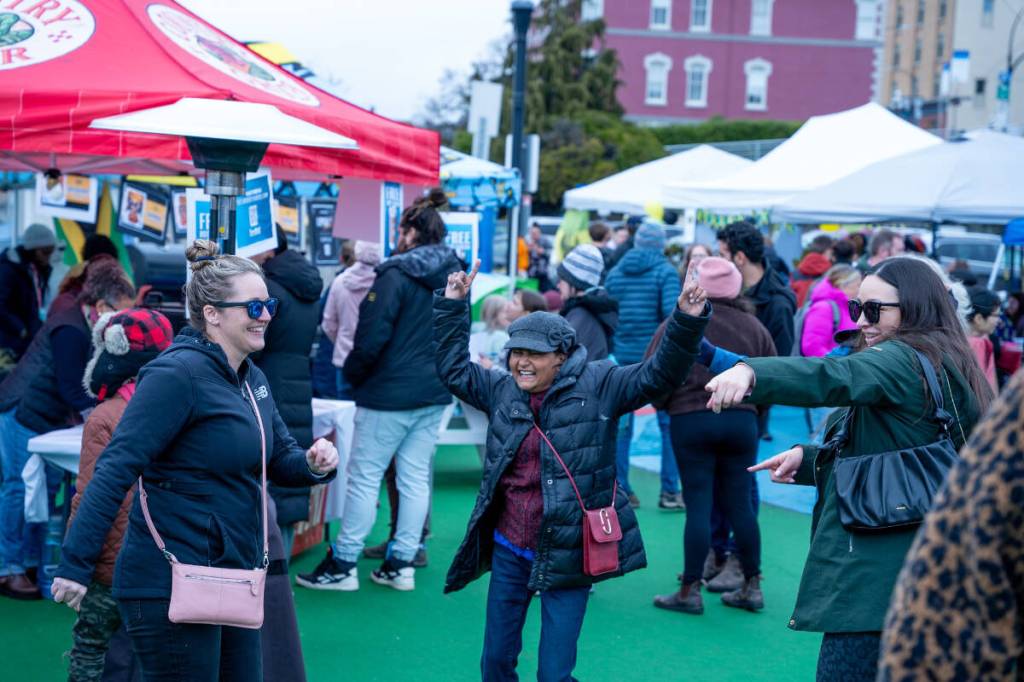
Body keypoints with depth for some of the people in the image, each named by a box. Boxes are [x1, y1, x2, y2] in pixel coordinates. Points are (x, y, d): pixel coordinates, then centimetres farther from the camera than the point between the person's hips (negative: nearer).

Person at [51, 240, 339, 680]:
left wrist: (313, 463, -4)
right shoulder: (178, 374, -16)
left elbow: (282, 459, 19)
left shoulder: (251, 379, 11)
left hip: (232, 580, 9)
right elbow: (116, 469, -20)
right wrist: (76, 565, -23)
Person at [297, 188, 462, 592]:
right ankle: (401, 564, 16)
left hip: (390, 393, -7)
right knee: (415, 477, 11)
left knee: (364, 477, 1)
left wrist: (352, 373, -2)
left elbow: (372, 336, -17)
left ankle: (343, 564, 8)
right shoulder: (454, 276, 7)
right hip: (435, 393, 7)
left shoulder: (396, 275, -15)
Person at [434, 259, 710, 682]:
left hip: (568, 556, -4)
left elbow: (660, 373, -13)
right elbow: (454, 368, 15)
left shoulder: (598, 386, -7)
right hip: (509, 550, 5)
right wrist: (453, 306, 9)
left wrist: (687, 321, -26)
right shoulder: (503, 391, 5)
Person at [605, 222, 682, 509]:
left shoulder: (615, 272, 7)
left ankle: (619, 489, 11)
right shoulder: (665, 271, -6)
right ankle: (669, 491, 5)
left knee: (622, 424, 9)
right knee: (669, 423, 5)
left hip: (624, 356, 4)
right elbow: (672, 313, -17)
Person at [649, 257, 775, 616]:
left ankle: (690, 591, 4)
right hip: (742, 421, 3)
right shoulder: (754, 327, 6)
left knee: (698, 504, 1)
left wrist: (668, 405, 12)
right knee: (740, 504, 10)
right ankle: (752, 586, 16)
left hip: (690, 421, -3)